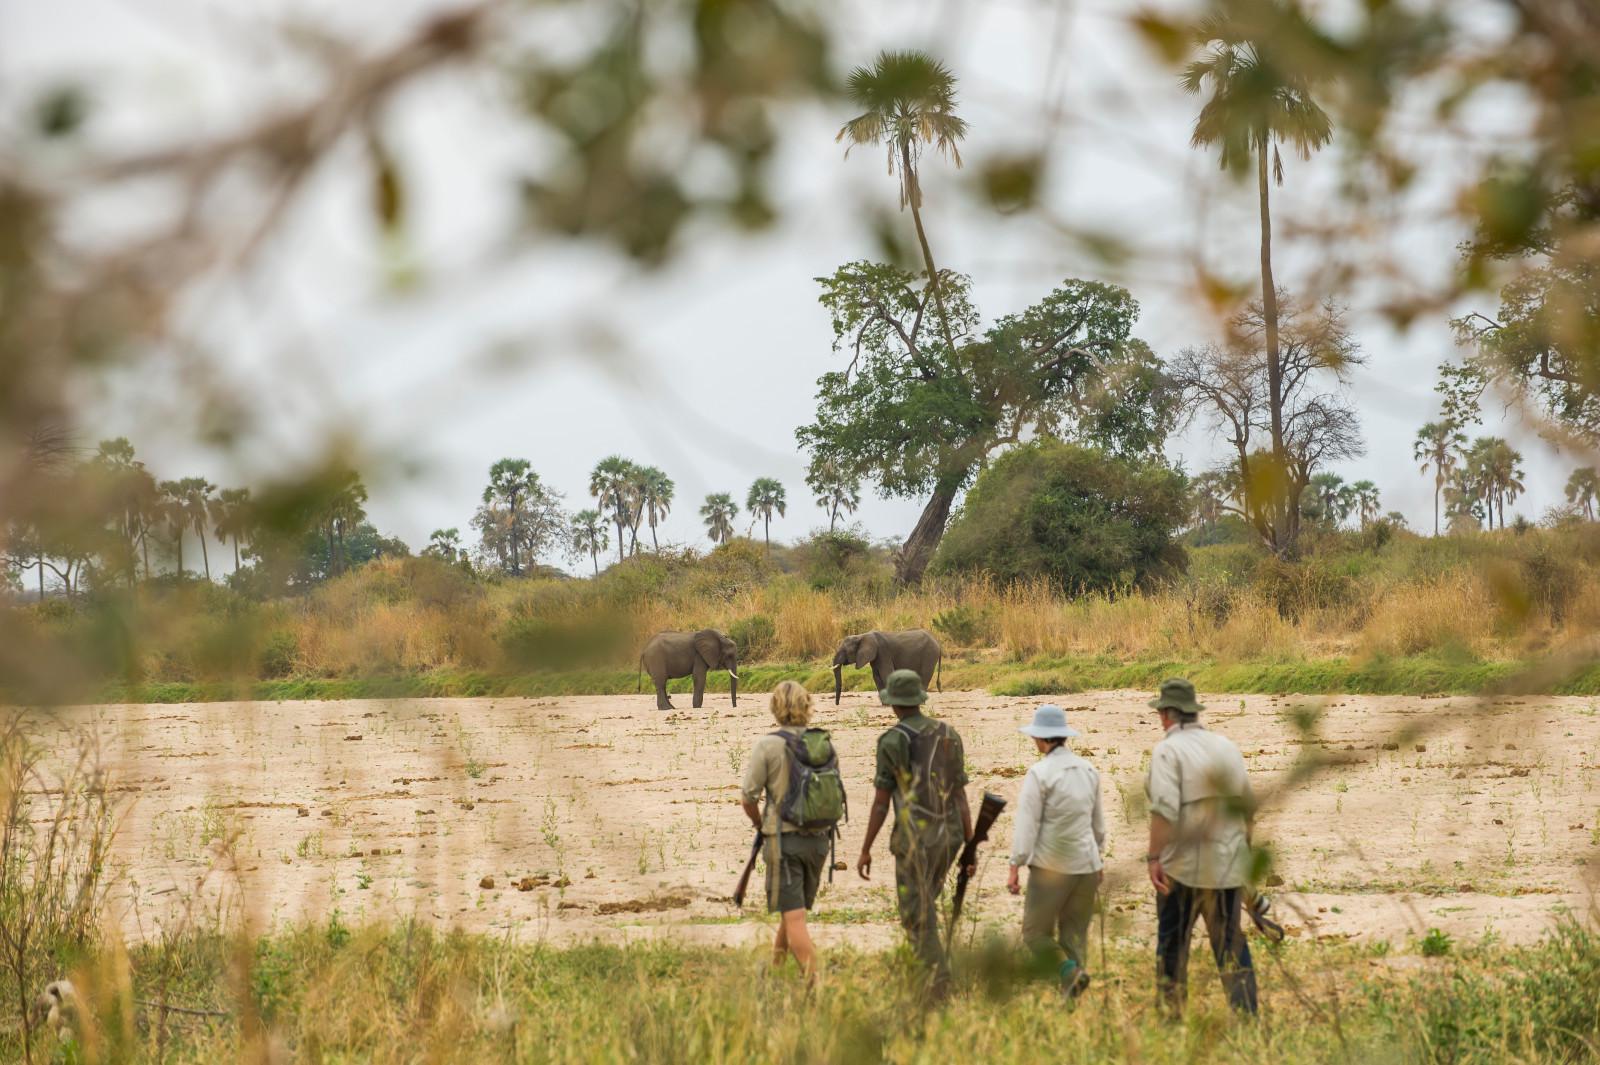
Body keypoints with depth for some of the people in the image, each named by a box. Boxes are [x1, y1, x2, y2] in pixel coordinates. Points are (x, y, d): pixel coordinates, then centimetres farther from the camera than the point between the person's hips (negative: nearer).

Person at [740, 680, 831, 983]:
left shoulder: (768, 745, -10)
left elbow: (748, 797, -9)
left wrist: (760, 825, 11)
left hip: (784, 840, -5)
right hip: (818, 838, 5)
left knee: (793, 916, -6)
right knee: (796, 909, 20)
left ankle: (814, 982, -14)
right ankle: (775, 966, 35)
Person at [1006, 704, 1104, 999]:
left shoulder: (1040, 773, -12)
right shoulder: (1088, 770, 7)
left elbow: (1027, 824, -14)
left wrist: (1015, 867, -10)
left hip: (1051, 865, -5)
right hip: (1087, 864, 5)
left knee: (1036, 931, 4)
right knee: (1075, 931, 12)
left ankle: (1069, 969, -18)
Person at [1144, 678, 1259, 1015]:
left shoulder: (1168, 750, -9)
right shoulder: (1227, 747, 9)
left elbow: (1164, 808, -21)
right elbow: (1247, 805, 14)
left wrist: (1153, 857, -21)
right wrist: (1244, 848, 24)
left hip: (1183, 864, -5)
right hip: (1228, 863, 5)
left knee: (1172, 943, 7)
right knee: (1231, 943, 10)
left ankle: (1171, 1014, 9)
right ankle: (1245, 1013, 3)